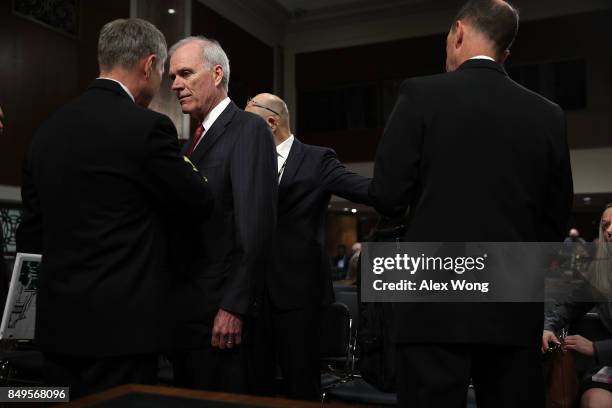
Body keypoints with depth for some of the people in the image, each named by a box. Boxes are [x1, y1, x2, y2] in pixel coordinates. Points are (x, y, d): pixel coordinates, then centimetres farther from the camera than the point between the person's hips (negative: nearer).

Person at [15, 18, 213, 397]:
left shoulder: (48, 129, 6)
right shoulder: (146, 127, -15)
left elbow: (31, 228, 12)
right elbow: (200, 206, -5)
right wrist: (183, 161, 12)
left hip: (58, 320, 7)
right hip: (120, 323, -7)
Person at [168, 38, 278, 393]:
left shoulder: (249, 129, -9)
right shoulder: (200, 138, 17)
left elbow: (257, 227, -18)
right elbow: (192, 223, 14)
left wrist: (234, 308, -21)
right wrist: (175, 303, 9)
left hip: (220, 309, -8)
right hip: (188, 308, 9)